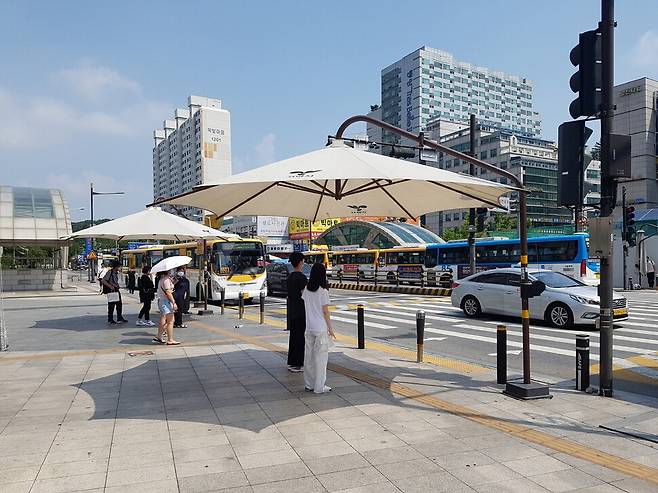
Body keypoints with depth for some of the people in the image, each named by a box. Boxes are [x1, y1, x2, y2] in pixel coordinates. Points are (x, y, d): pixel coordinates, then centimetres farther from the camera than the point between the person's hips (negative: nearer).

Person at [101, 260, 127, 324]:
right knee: (111, 305, 0)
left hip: (116, 290, 8)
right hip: (111, 291, -8)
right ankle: (110, 320, 10)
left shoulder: (116, 273, 13)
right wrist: (110, 286, -23)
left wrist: (117, 285, 10)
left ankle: (120, 318, 16)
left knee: (119, 305, 8)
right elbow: (103, 280, -19)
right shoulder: (109, 272, -14)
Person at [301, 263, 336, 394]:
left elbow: (305, 308, 8)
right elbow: (325, 311, -11)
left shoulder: (306, 290, 3)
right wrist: (330, 328, -4)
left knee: (309, 356, 13)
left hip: (309, 328, 6)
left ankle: (309, 384, 21)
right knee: (321, 357, 3)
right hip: (321, 329, -6)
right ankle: (319, 386, 8)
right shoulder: (323, 291, -13)